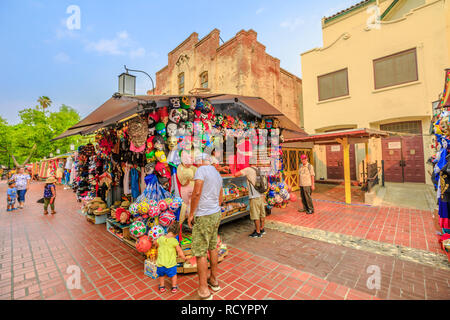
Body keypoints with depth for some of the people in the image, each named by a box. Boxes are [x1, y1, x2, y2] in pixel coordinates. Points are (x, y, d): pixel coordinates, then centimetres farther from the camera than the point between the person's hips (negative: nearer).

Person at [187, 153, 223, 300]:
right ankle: (214, 280, 35)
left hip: (203, 216, -9)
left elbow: (196, 193, -22)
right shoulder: (217, 174, 14)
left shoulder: (201, 170, -12)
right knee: (212, 247, 20)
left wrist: (191, 214, -13)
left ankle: (203, 290, 14)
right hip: (216, 214, 9)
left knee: (199, 252, 3)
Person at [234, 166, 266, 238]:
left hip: (254, 197, -8)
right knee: (262, 214, 18)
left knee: (256, 216, 4)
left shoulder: (249, 169, -9)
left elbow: (236, 174, -13)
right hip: (261, 195, 8)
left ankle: (258, 233, 15)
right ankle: (262, 229, 33)